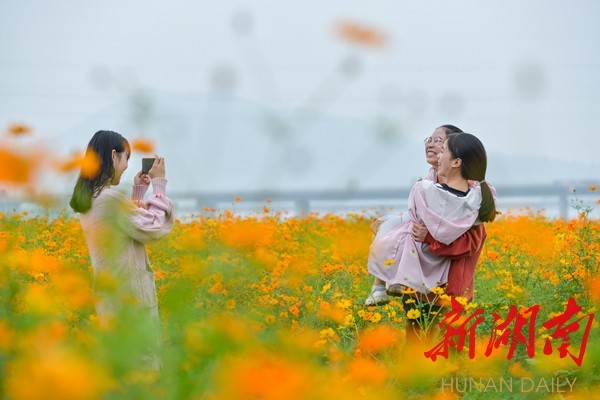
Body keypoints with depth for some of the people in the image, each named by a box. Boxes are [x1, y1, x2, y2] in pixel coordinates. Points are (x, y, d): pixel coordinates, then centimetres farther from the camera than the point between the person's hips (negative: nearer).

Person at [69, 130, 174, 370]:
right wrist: (159, 185, -6)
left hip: (108, 297, 9)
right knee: (143, 365, -4)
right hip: (132, 297, -9)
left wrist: (139, 192, 17)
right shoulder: (111, 198, -21)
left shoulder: (87, 198, 8)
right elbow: (156, 228, -13)